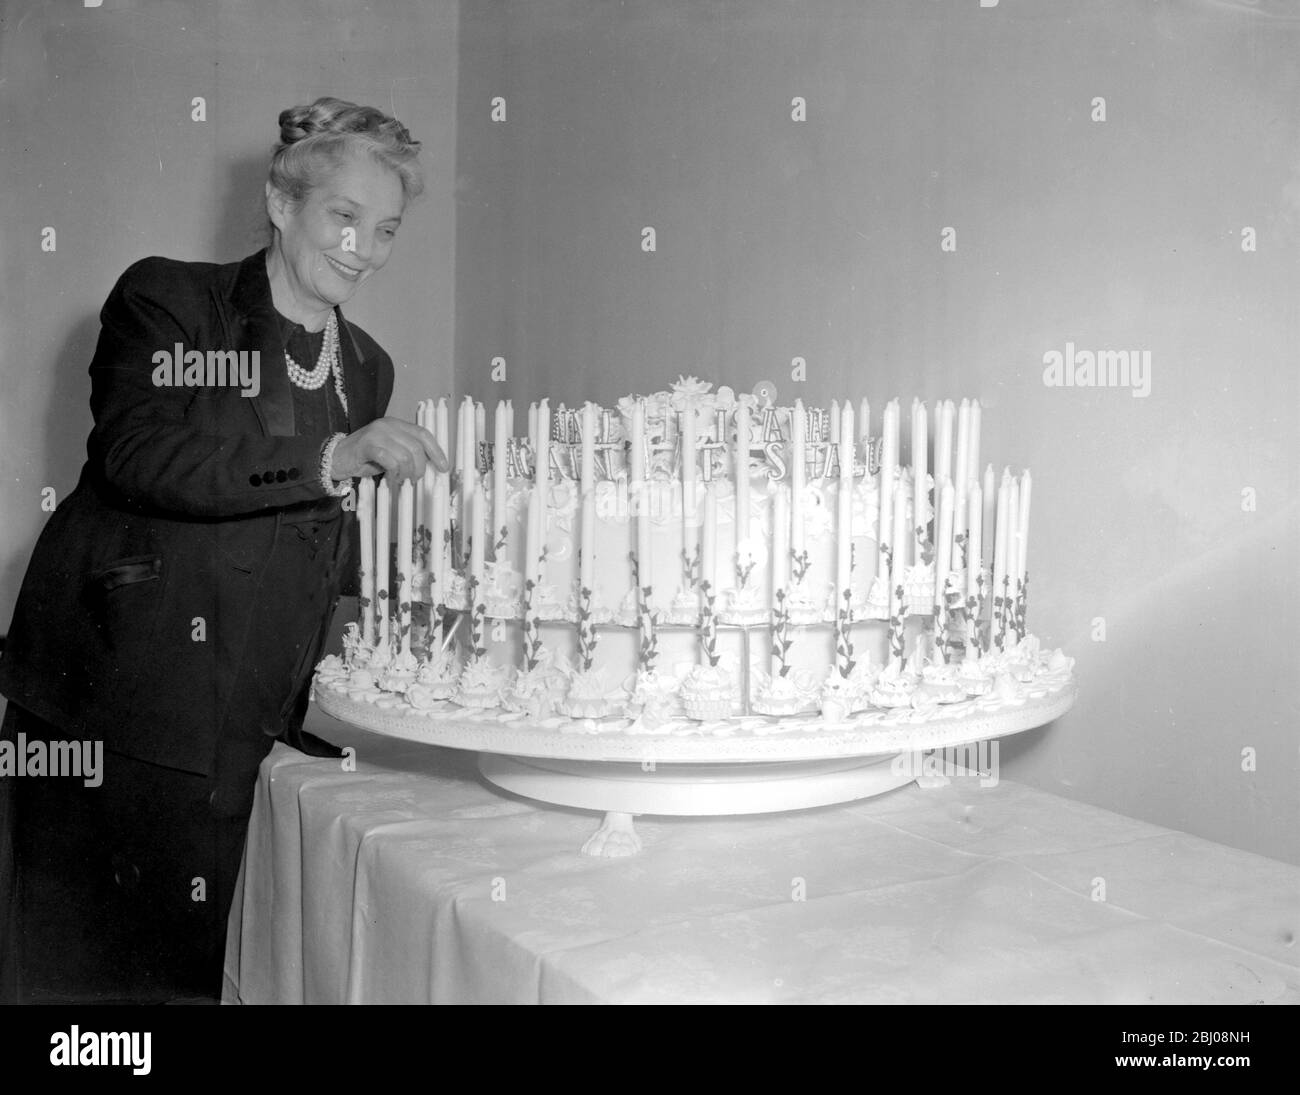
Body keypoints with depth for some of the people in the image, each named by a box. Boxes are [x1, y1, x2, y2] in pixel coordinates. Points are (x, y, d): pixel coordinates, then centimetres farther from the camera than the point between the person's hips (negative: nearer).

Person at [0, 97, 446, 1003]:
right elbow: (136, 454, -20)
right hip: (108, 715, -4)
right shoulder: (166, 301, -2)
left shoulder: (367, 368, 14)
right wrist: (325, 457, -30)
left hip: (246, 738, 4)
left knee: (205, 969, 6)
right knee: (85, 965, 4)